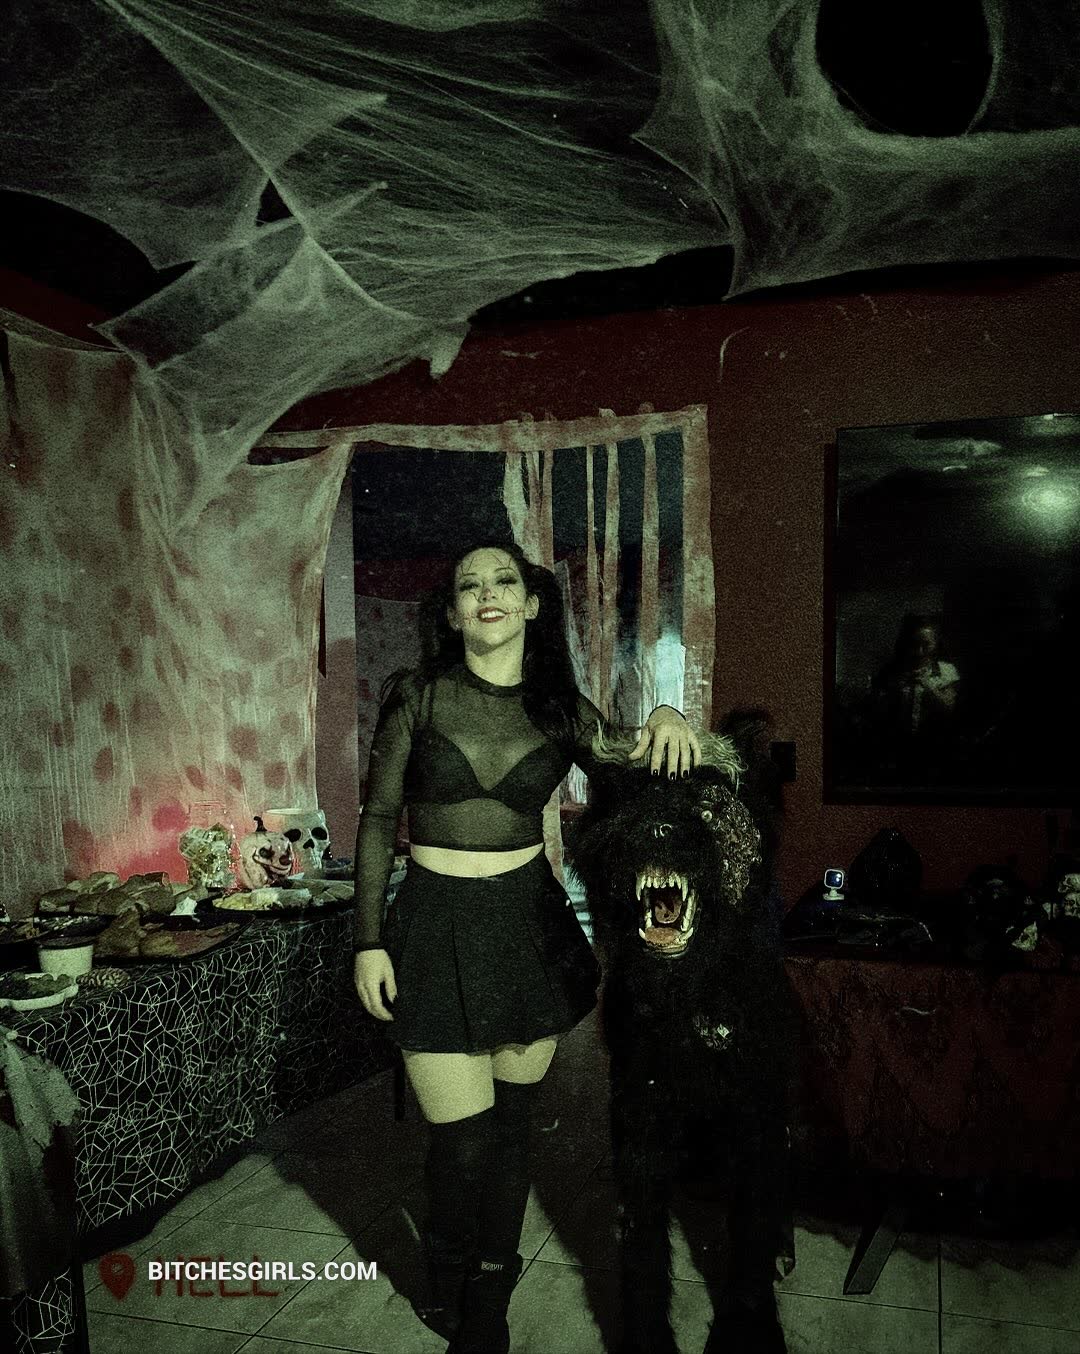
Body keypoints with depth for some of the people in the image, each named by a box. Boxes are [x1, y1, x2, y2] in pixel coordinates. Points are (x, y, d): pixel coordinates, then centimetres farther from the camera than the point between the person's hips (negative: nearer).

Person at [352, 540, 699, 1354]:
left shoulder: (560, 707, 1)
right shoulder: (417, 696, -5)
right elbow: (378, 819, -1)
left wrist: (665, 724, -18)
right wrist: (369, 940, -4)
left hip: (531, 924, 2)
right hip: (437, 928, -2)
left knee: (512, 1124, 13)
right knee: (463, 1139, 1)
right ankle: (453, 1286, 36)